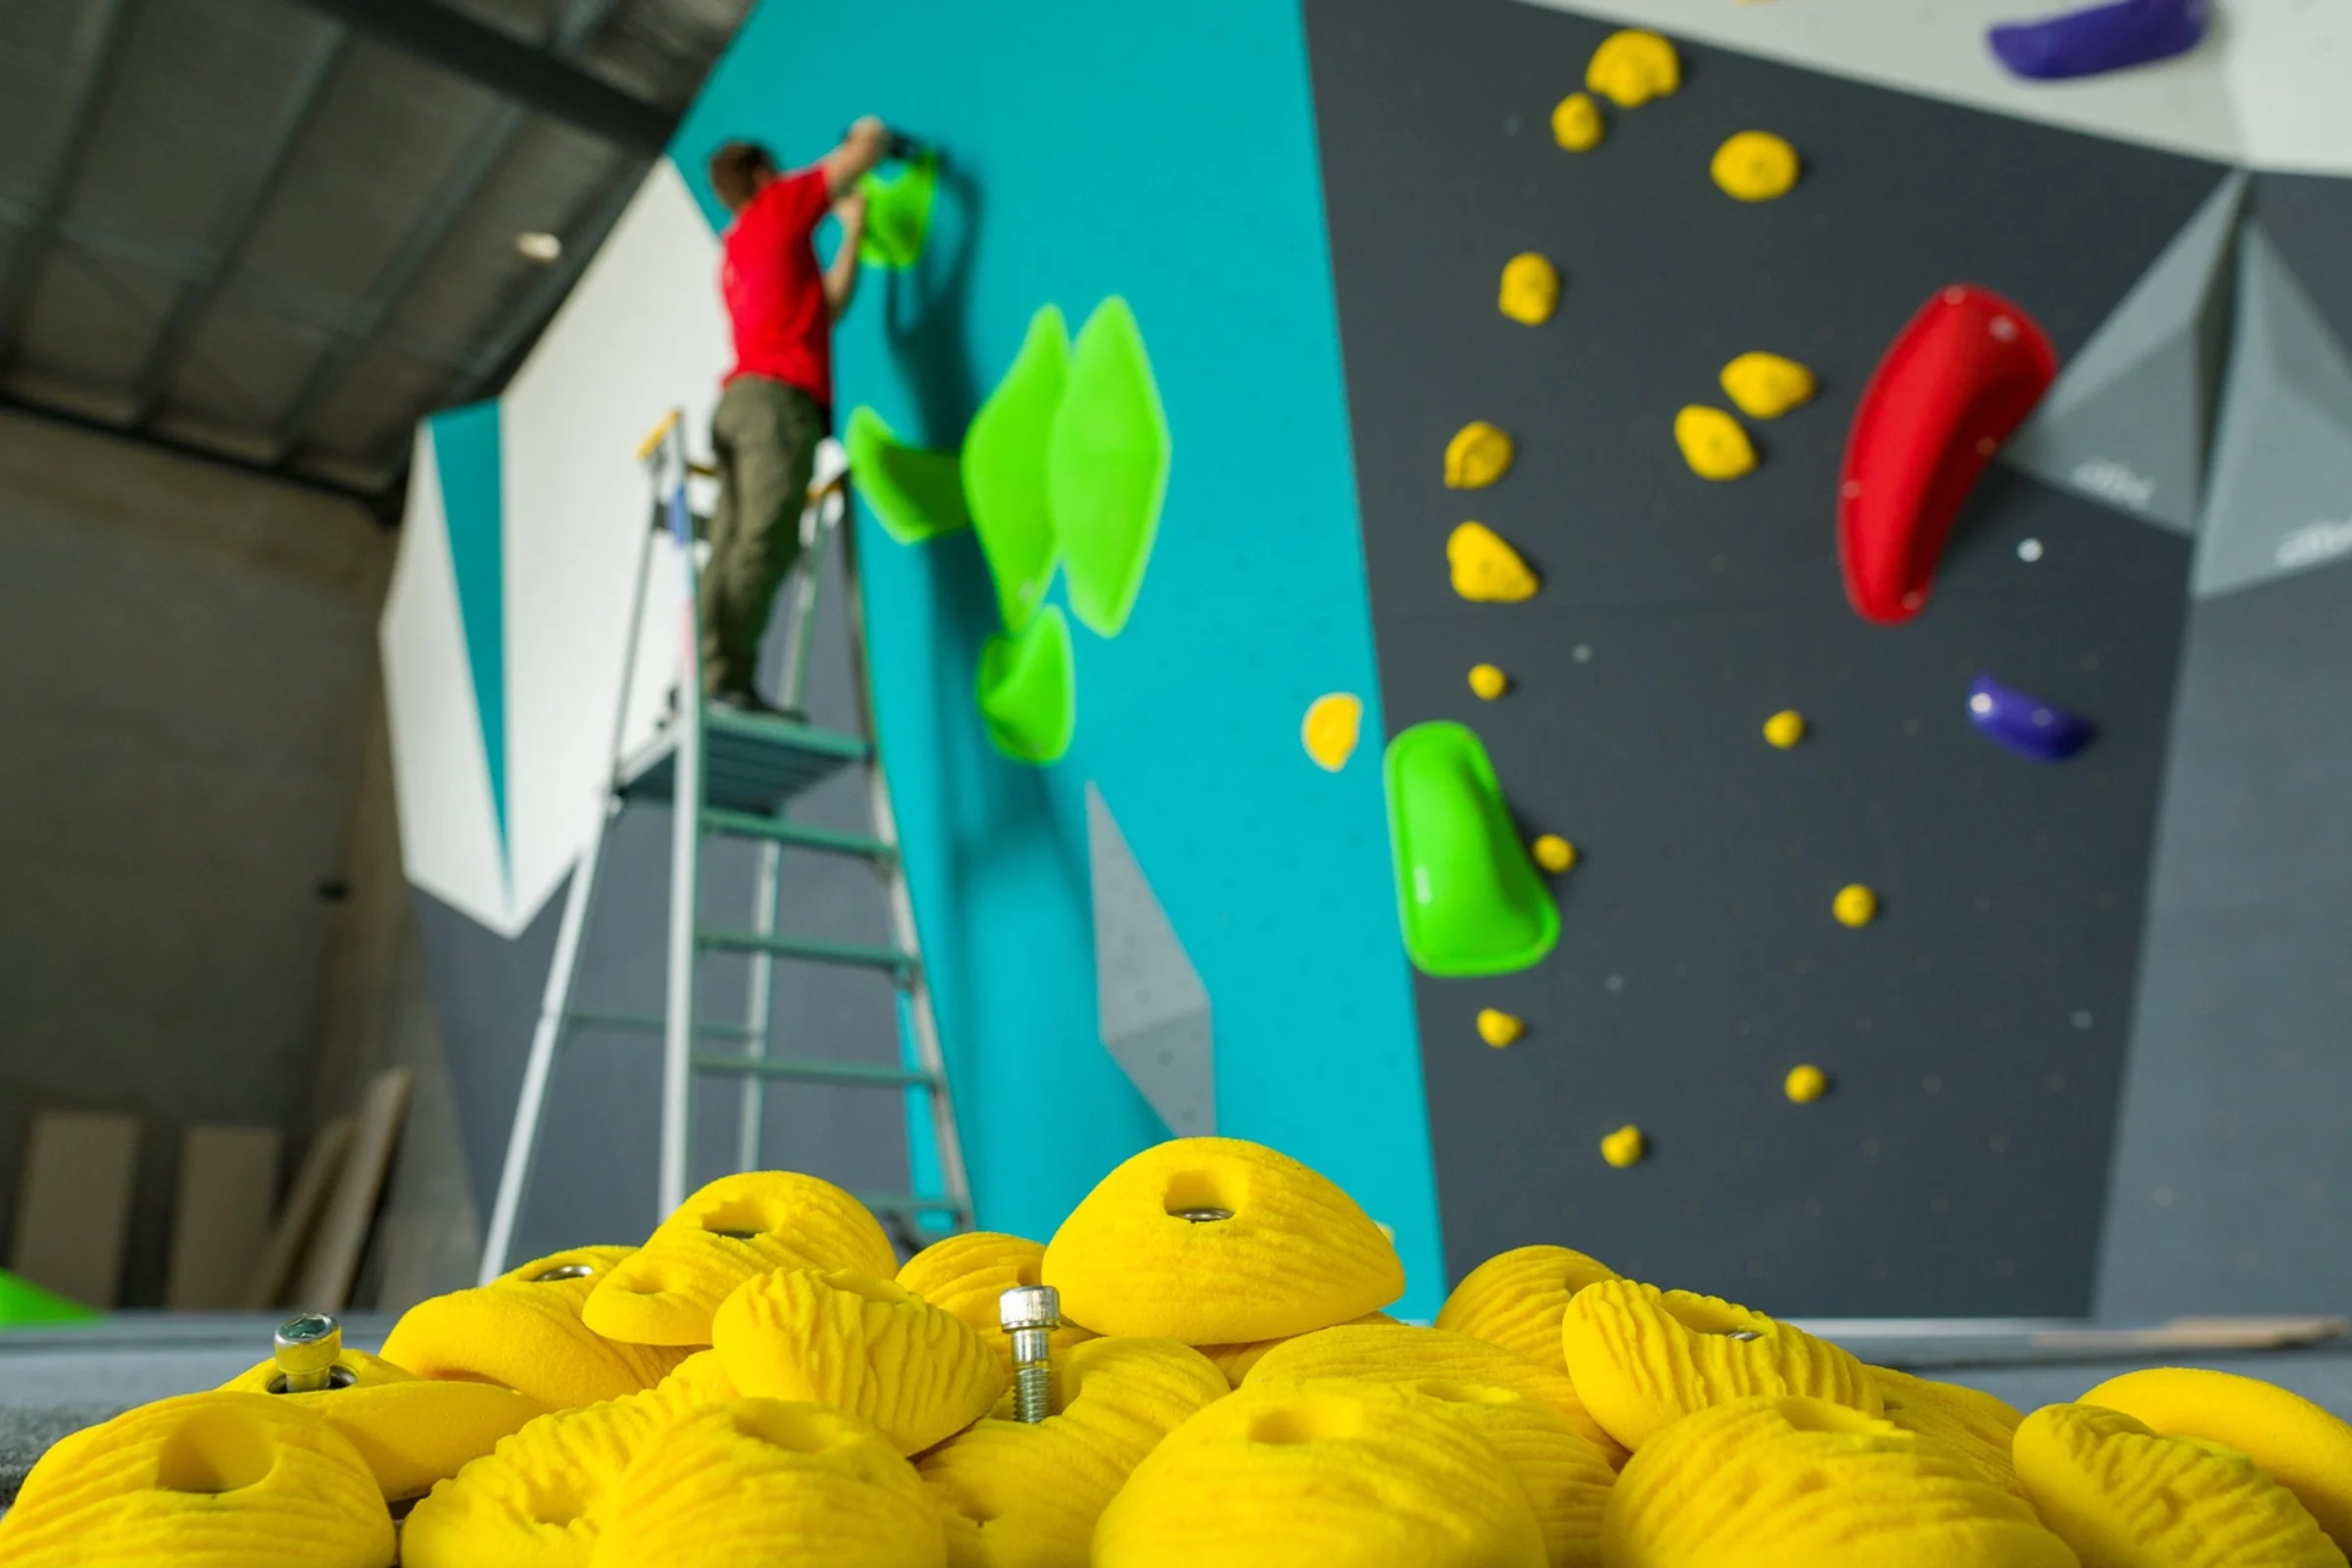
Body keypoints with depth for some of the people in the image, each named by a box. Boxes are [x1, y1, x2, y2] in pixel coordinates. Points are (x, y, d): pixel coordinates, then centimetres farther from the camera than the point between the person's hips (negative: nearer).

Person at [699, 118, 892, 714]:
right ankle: (727, 678, -26)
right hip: (777, 397, -8)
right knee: (765, 545, -18)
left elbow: (826, 307, 28)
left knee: (732, 550, -3)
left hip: (740, 399, 8)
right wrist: (870, 133, 35)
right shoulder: (778, 206, 11)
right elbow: (870, 146, 13)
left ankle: (698, 681, -11)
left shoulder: (734, 253, 31)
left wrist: (854, 230, 35)